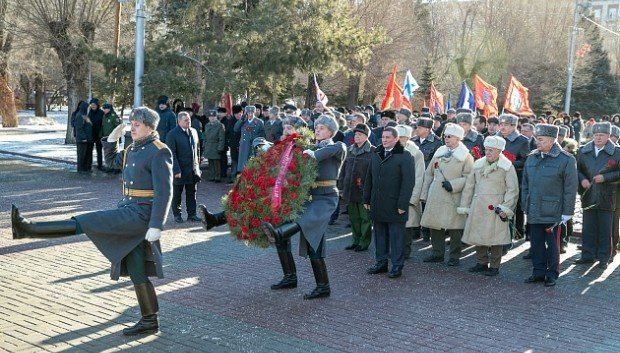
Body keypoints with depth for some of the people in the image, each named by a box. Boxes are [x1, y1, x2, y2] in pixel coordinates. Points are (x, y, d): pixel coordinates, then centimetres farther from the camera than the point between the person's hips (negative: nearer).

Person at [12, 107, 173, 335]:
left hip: (142, 214, -9)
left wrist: (156, 226, -23)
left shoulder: (159, 152, -11)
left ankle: (30, 229, -13)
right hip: (130, 212, 9)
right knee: (136, 271, 10)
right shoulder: (133, 150, 16)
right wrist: (112, 139, 19)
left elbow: (164, 193, -17)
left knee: (84, 222, -15)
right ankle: (149, 322, 16)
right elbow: (111, 161, 36)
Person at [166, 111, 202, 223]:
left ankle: (192, 214, 17)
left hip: (192, 169, 5)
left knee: (191, 193, 9)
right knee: (177, 194, 7)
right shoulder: (172, 134, -9)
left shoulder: (193, 132, 9)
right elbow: (172, 154, -12)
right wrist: (176, 170, -17)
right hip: (179, 169, -5)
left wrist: (197, 166, 12)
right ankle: (177, 215, 17)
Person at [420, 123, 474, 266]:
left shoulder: (466, 156, -2)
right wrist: (425, 194, 10)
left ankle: (454, 257, 11)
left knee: (454, 228, 0)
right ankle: (437, 253, 21)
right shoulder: (439, 152, 12)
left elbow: (468, 178, -7)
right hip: (435, 197, 5)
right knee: (434, 226, 8)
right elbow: (429, 173, 15)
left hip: (453, 198, -5)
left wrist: (453, 184, -18)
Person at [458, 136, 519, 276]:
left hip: (495, 208, -5)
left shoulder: (507, 167, -2)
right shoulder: (478, 164, 11)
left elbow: (512, 190, -5)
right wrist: (465, 206, 13)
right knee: (477, 235, 9)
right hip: (477, 207, 5)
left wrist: (505, 208, -13)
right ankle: (481, 263, 23)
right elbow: (469, 186, 15)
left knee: (495, 237, -2)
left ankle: (494, 266, 10)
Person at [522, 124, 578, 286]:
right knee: (536, 243, 10)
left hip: (553, 212, -5)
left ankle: (552, 274, 18)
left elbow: (570, 189, -7)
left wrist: (567, 212, -9)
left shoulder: (566, 160, -7)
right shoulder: (531, 158, 8)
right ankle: (538, 272, 22)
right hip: (534, 212, 5)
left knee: (552, 244, 5)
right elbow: (525, 184, 14)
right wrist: (525, 206, 10)